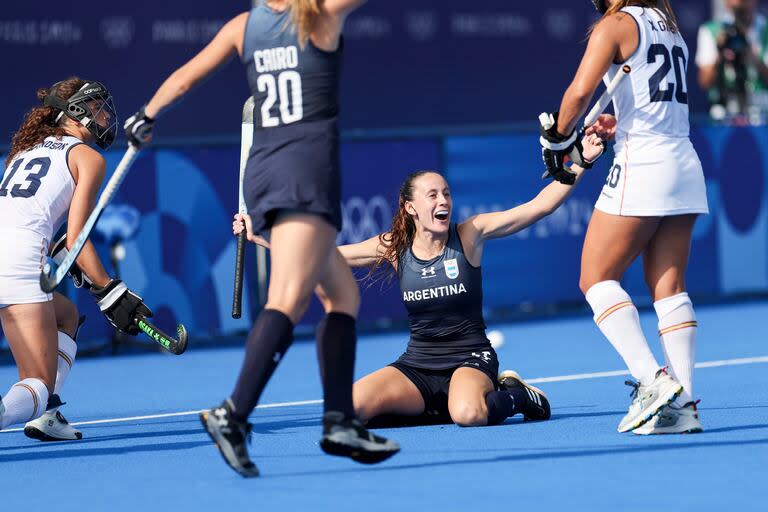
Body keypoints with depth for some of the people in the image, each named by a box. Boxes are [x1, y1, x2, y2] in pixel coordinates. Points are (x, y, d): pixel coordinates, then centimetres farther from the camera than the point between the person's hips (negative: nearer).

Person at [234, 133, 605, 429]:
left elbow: (540, 206, -9)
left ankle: (515, 394, -1)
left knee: (468, 415, -38)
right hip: (417, 365, 4)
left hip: (470, 359, -3)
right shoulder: (393, 248, 1)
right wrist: (258, 237, 0)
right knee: (350, 408, -21)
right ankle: (438, 410, 3)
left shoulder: (470, 234, -5)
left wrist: (581, 164, -18)